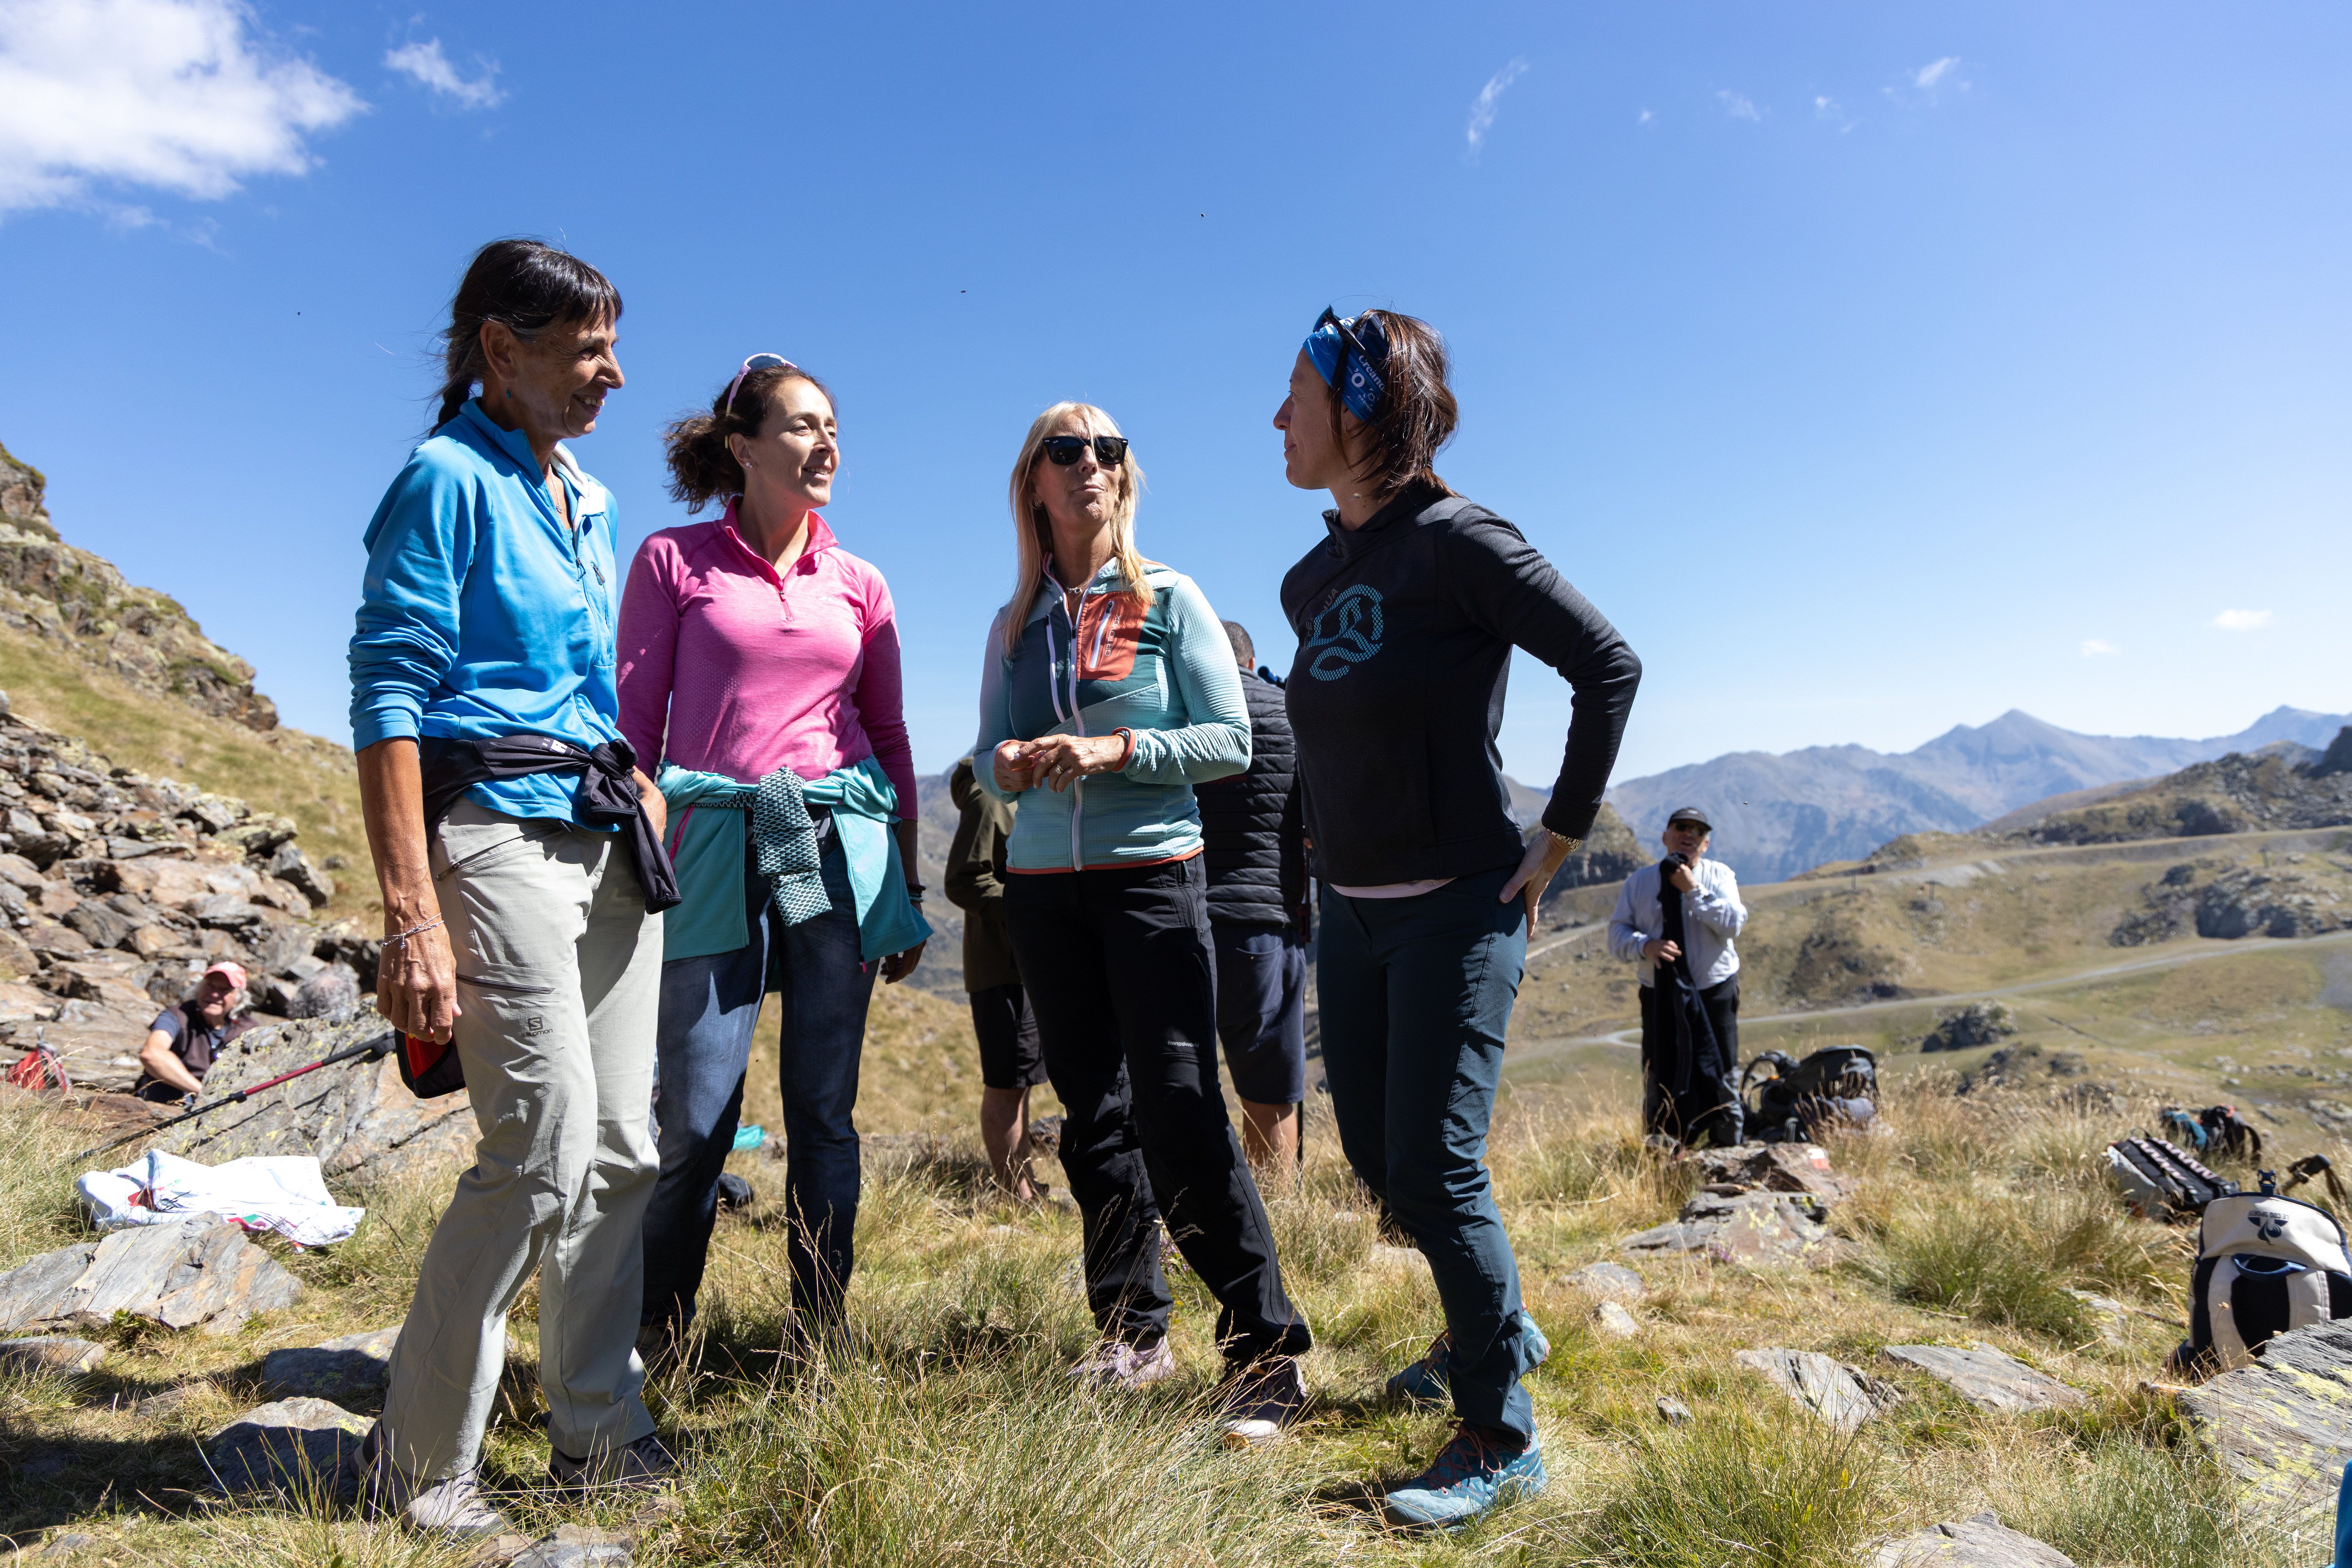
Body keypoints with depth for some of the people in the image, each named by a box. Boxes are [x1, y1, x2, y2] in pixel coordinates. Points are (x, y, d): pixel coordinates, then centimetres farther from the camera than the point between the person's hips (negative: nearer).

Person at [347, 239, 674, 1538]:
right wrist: (413, 919, -20)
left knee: (622, 1146, 7)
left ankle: (598, 1434, 20)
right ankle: (417, 1462, 9)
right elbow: (388, 699, -12)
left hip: (608, 842, 8)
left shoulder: (589, 498, 19)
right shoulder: (447, 480, -4)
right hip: (496, 833, -8)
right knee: (547, 1143, -11)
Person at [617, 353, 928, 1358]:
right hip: (716, 846, -2)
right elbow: (634, 723, 5)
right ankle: (656, 1336, 19)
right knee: (696, 1115, -2)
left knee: (825, 1108, 5)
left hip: (840, 848, 2)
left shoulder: (860, 586, 13)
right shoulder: (673, 561, 5)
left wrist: (908, 889, 13)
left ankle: (818, 1335, 18)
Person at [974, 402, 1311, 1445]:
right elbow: (990, 758, 12)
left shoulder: (1169, 599, 2)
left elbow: (1233, 740, -4)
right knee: (1093, 1114, 8)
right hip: (1044, 886, 5)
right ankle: (1134, 1334, 20)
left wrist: (1118, 749, -17)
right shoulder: (1016, 625, 12)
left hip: (1152, 873, -4)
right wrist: (1011, 763, -11)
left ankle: (1267, 1351, -3)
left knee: (1179, 1111, -12)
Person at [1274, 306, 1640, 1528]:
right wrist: (1335, 838, 14)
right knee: (1375, 1155, 15)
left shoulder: (1454, 542, -13)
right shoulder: (1312, 580, 9)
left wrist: (1561, 836, -11)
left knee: (1434, 1168, -6)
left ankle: (1502, 1438, 14)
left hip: (1458, 906, -8)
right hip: (1351, 911, 8)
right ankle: (1490, 1329, 40)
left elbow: (1609, 665, -13)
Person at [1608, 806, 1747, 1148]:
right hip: (1660, 998, 1)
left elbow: (1733, 923, -13)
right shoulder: (1639, 882, 4)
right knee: (1660, 1082, 5)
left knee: (1722, 1078, 6)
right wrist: (1645, 946, -21)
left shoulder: (1719, 876, 2)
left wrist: (1693, 890, -17)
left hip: (1714, 995, -1)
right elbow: (1618, 932, -2)